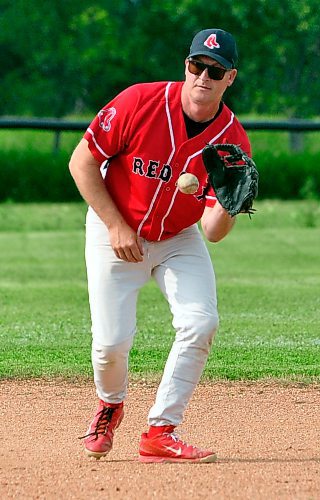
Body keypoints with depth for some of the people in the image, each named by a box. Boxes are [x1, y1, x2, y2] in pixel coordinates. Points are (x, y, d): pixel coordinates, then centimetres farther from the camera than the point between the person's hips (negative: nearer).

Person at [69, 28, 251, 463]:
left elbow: (212, 232, -16)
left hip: (179, 239, 2)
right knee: (112, 341, -10)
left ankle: (161, 433, -9)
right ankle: (110, 406, 26)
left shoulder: (233, 142, -17)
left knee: (201, 323, -20)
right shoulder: (140, 102, -23)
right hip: (115, 231, -2)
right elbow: (82, 162, -14)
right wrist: (116, 226, -18)